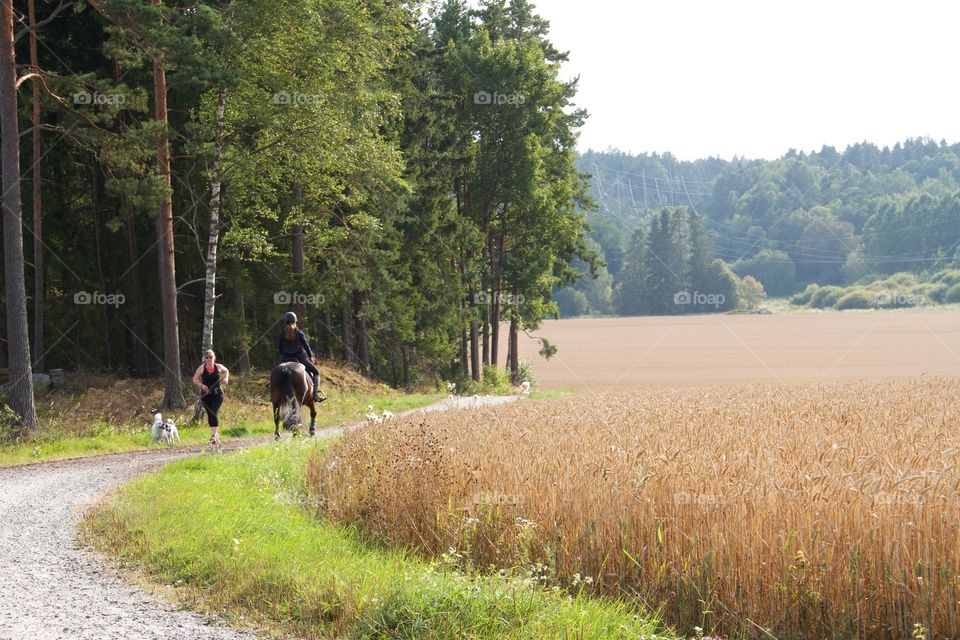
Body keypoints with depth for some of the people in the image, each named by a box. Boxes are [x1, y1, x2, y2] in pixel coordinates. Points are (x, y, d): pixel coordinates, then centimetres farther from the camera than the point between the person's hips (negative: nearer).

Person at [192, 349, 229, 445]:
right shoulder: (201, 368, -5)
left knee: (213, 413, -17)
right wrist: (201, 385, -17)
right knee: (210, 414, 9)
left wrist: (226, 379, 2)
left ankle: (214, 435, -21)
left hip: (217, 394, -2)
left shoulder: (218, 367, -2)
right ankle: (216, 434, 26)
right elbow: (195, 379, 0)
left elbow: (226, 371, 20)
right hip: (206, 394, 2)